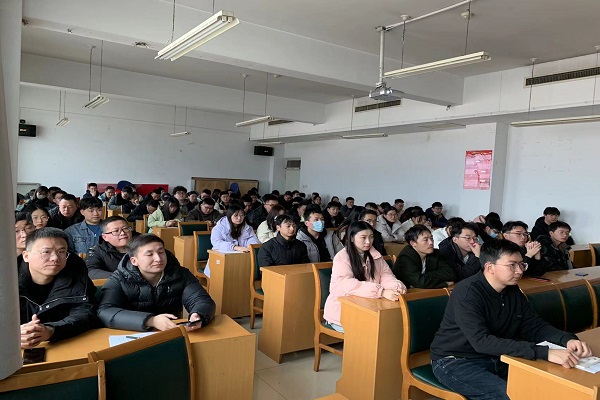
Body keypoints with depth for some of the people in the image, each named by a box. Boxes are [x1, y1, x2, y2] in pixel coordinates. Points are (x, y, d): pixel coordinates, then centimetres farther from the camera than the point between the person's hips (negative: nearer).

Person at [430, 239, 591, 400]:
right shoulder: (467, 292, -25)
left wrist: (567, 339, -18)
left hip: (495, 358, 7)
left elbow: (535, 326, 4)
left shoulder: (513, 290, 0)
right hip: (456, 361, -7)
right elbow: (482, 342, -35)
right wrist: (544, 352, -40)